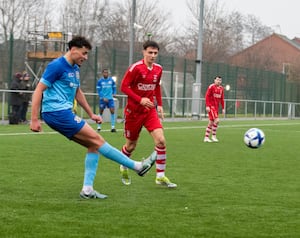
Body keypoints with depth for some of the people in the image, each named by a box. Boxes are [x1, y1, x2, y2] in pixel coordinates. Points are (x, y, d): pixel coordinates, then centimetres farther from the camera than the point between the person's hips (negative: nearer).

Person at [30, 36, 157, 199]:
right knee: (96, 139, -10)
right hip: (56, 112, -10)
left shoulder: (74, 68, 15)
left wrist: (91, 114, 30)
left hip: (64, 113, 10)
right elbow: (39, 90, -14)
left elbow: (78, 92, 30)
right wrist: (34, 119, -18)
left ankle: (87, 189, 2)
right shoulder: (57, 66, -12)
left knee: (93, 146, 4)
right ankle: (137, 166, -7)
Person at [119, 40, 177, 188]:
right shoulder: (135, 68, -15)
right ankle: (123, 169, 39)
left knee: (160, 140, -14)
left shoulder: (158, 69, 3)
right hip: (133, 111, -4)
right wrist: (140, 100, -26)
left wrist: (159, 105, 11)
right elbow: (124, 87, -16)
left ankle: (160, 176, -6)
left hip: (150, 110, 4)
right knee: (131, 145, 9)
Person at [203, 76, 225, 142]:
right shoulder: (211, 87, -9)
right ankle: (214, 136, -7)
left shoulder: (221, 88, 12)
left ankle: (206, 137, 14)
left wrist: (223, 108, 15)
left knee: (211, 122, 9)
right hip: (211, 106, -7)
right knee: (216, 120, -17)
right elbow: (207, 96, -12)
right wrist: (207, 106, -19)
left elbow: (222, 99, 18)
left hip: (216, 107, 7)